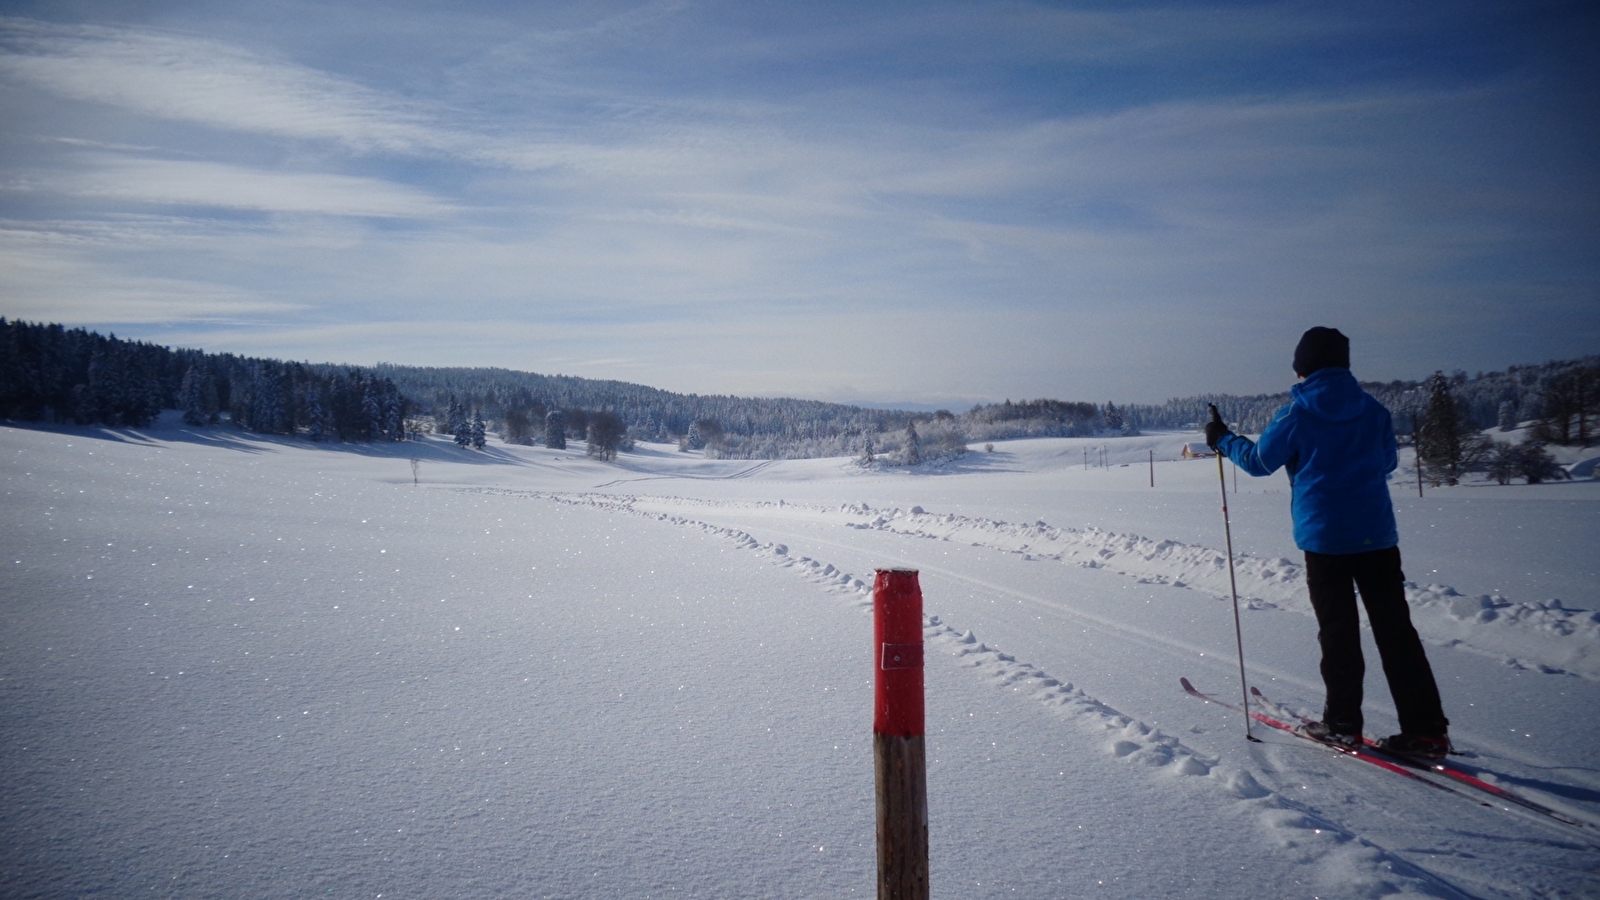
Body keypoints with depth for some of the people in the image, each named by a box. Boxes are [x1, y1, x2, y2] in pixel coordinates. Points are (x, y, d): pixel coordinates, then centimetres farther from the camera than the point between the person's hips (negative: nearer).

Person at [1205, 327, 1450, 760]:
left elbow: (1259, 460, 1)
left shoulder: (1297, 414, -7)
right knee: (1395, 629, 6)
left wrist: (1223, 440, 17)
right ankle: (1426, 729, 6)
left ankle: (1343, 724, 12)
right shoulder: (1373, 409, 5)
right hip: (1376, 533, 3)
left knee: (1338, 630, 6)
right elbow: (1387, 461, 18)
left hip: (1324, 535, -3)